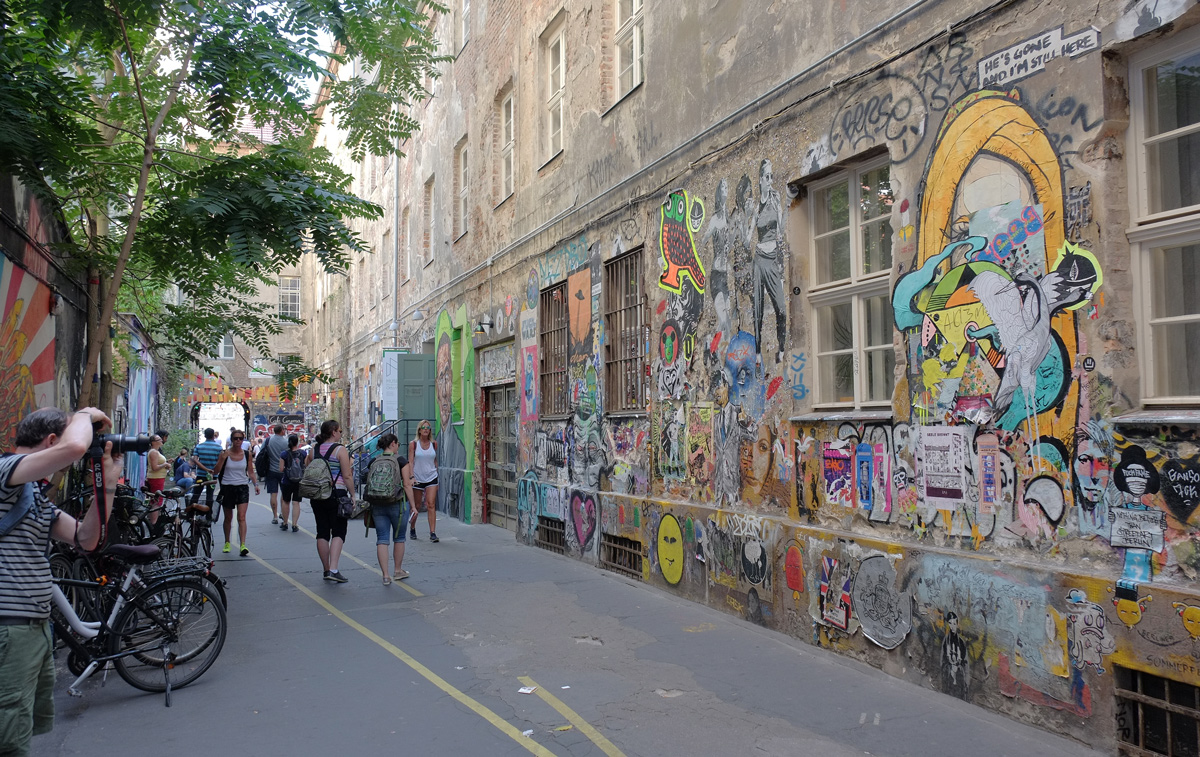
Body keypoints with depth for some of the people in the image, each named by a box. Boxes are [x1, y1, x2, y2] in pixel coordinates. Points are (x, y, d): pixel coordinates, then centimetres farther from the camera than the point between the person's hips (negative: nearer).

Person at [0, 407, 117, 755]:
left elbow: (86, 539, 14)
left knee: (35, 725, 23)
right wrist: (84, 415, -11)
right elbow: (74, 446, -32)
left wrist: (108, 485, 7)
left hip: (37, 626, 10)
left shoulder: (37, 495, 16)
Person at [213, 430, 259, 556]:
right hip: (227, 488, 0)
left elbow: (251, 472, 11)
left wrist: (256, 484, -3)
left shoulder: (247, 454, 4)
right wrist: (223, 459, -19)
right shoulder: (225, 453, -2)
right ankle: (227, 543, 29)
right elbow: (216, 471, -6)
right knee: (228, 518, 12)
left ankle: (243, 545, -19)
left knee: (242, 517, -12)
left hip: (242, 488, 0)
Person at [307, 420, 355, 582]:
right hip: (337, 494, -5)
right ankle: (333, 570, -13)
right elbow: (347, 476, -11)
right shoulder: (340, 450, -8)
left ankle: (326, 569, 16)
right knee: (338, 532, -2)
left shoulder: (313, 450, 8)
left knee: (322, 532, 10)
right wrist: (352, 495, -5)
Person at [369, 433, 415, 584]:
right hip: (398, 503, -3)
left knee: (382, 539, 4)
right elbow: (407, 485, -7)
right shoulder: (401, 461, -5)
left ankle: (385, 575, 0)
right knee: (399, 538, 13)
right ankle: (398, 571, 24)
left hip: (377, 504, 3)